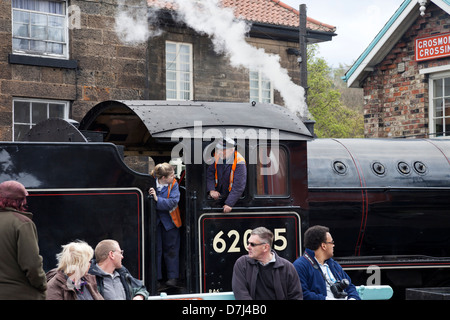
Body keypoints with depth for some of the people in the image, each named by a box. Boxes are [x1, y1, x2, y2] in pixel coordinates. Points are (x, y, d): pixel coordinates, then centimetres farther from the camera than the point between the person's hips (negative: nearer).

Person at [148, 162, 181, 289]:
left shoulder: (174, 184, -10)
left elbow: (173, 202, -21)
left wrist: (157, 199, -29)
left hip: (169, 221, 0)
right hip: (154, 221, 0)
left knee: (171, 249, 7)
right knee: (156, 250, 4)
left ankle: (173, 277, 15)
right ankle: (156, 278, 12)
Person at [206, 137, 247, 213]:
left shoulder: (239, 162, -22)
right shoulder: (217, 155, -7)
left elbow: (238, 186, -24)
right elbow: (209, 173, -1)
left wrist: (229, 204, -28)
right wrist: (211, 189, -17)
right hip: (217, 194, 4)